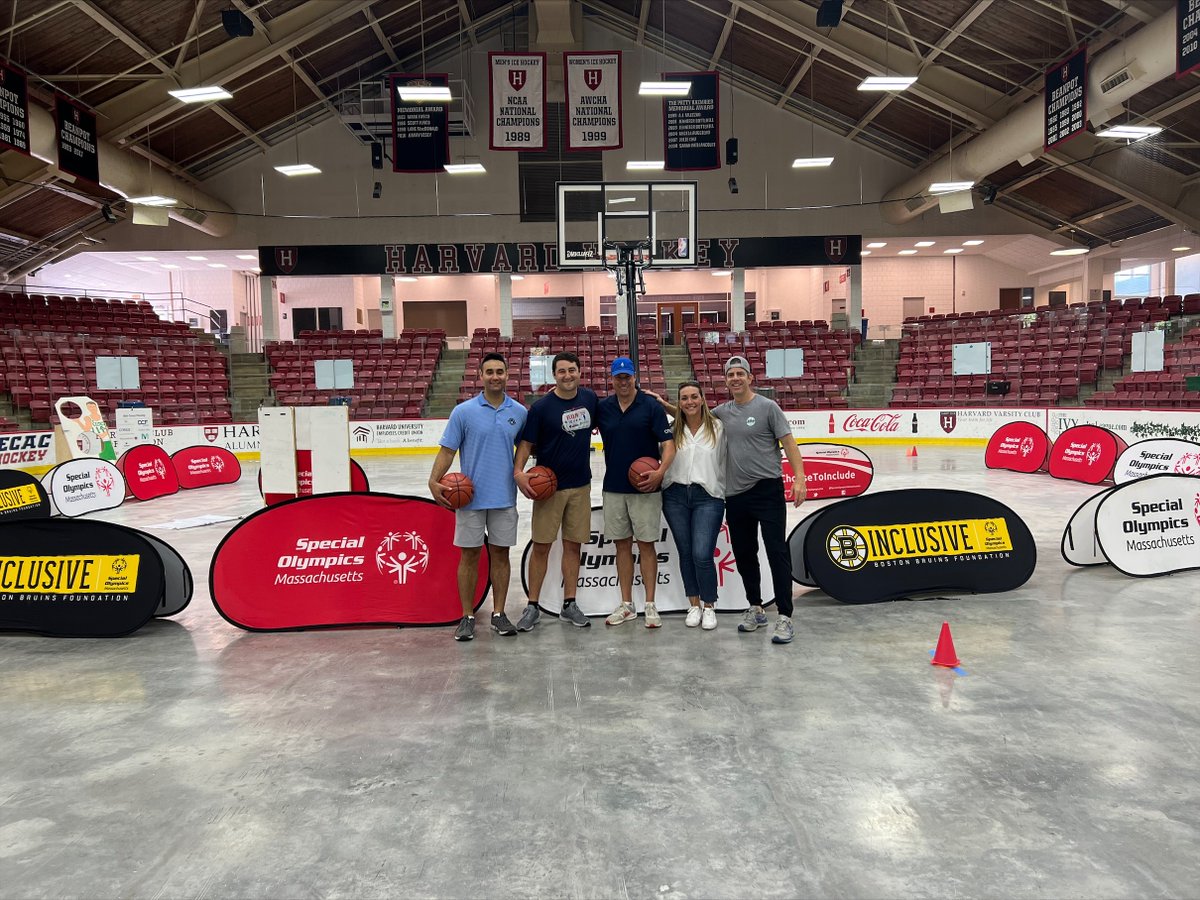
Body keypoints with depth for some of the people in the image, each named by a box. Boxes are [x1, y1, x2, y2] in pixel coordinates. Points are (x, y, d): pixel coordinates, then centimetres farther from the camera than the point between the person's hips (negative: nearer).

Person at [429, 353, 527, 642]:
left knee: (500, 554, 9)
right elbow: (447, 450, -5)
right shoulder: (463, 411, -5)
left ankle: (499, 614, 20)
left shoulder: (519, 412, 3)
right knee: (469, 555, 5)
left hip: (505, 498, 2)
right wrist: (434, 481, -17)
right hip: (471, 497, -2)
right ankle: (467, 617, 16)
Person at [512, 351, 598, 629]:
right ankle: (532, 606, 13)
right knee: (541, 546, 2)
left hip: (580, 485, 4)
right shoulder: (542, 407, -11)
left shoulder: (590, 398, 3)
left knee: (573, 545, 10)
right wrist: (518, 471, -23)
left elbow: (600, 423, 22)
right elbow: (526, 442, -10)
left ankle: (569, 605, 20)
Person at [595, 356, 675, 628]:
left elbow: (668, 444, -8)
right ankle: (626, 605, 17)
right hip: (613, 488, 3)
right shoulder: (602, 408, 5)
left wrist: (661, 471, -23)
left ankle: (650, 605, 8)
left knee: (646, 544, 1)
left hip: (645, 488, -3)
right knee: (622, 545, 9)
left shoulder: (651, 407, -5)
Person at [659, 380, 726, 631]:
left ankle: (709, 607, 9)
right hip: (675, 496, 3)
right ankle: (694, 605, 23)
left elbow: (723, 463, 4)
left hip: (708, 497, -3)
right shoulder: (673, 430, 6)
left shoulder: (717, 428, 2)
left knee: (702, 555, -10)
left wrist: (723, 493, 4)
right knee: (685, 553, 9)